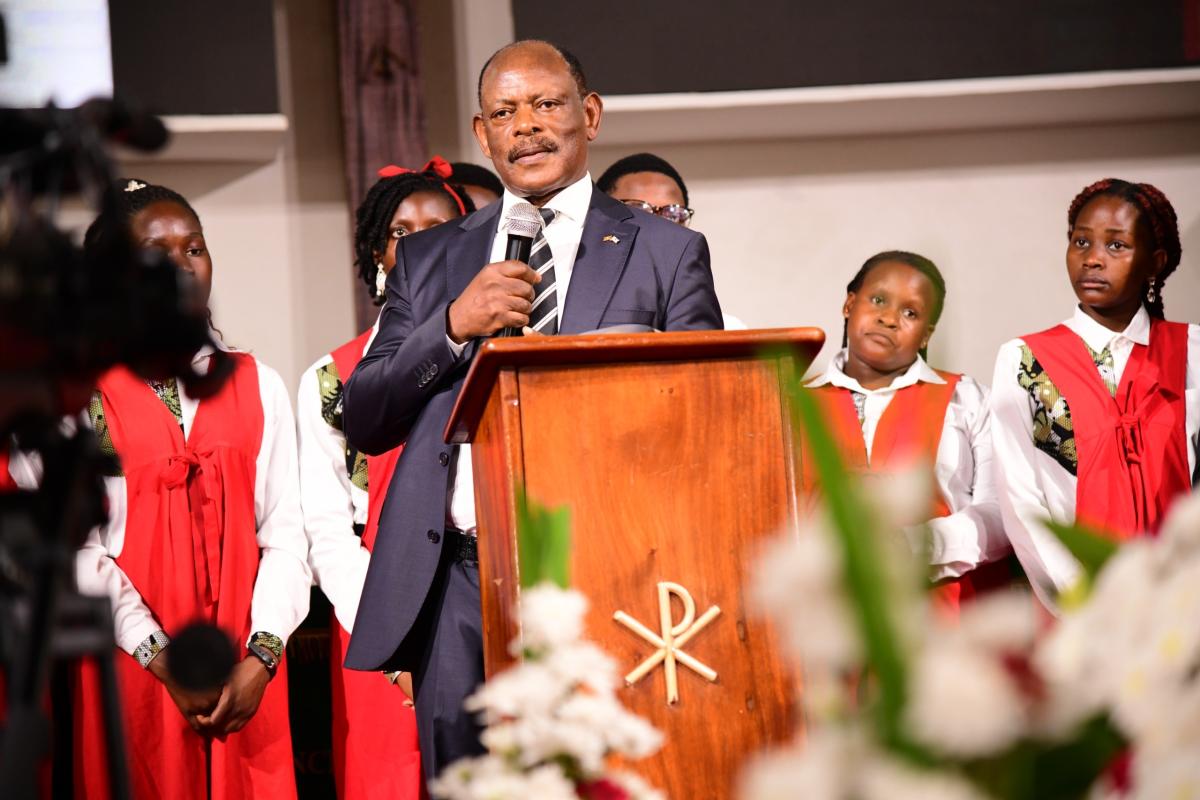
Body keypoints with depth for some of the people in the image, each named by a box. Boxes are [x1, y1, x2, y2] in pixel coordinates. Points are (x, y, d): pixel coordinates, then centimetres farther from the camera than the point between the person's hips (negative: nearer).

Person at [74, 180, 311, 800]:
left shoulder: (259, 386, 10)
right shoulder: (84, 395, 1)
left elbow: (285, 533, 3)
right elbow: (78, 547, -6)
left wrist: (260, 657, -10)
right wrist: (163, 660, -13)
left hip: (245, 680, 2)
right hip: (132, 670, -2)